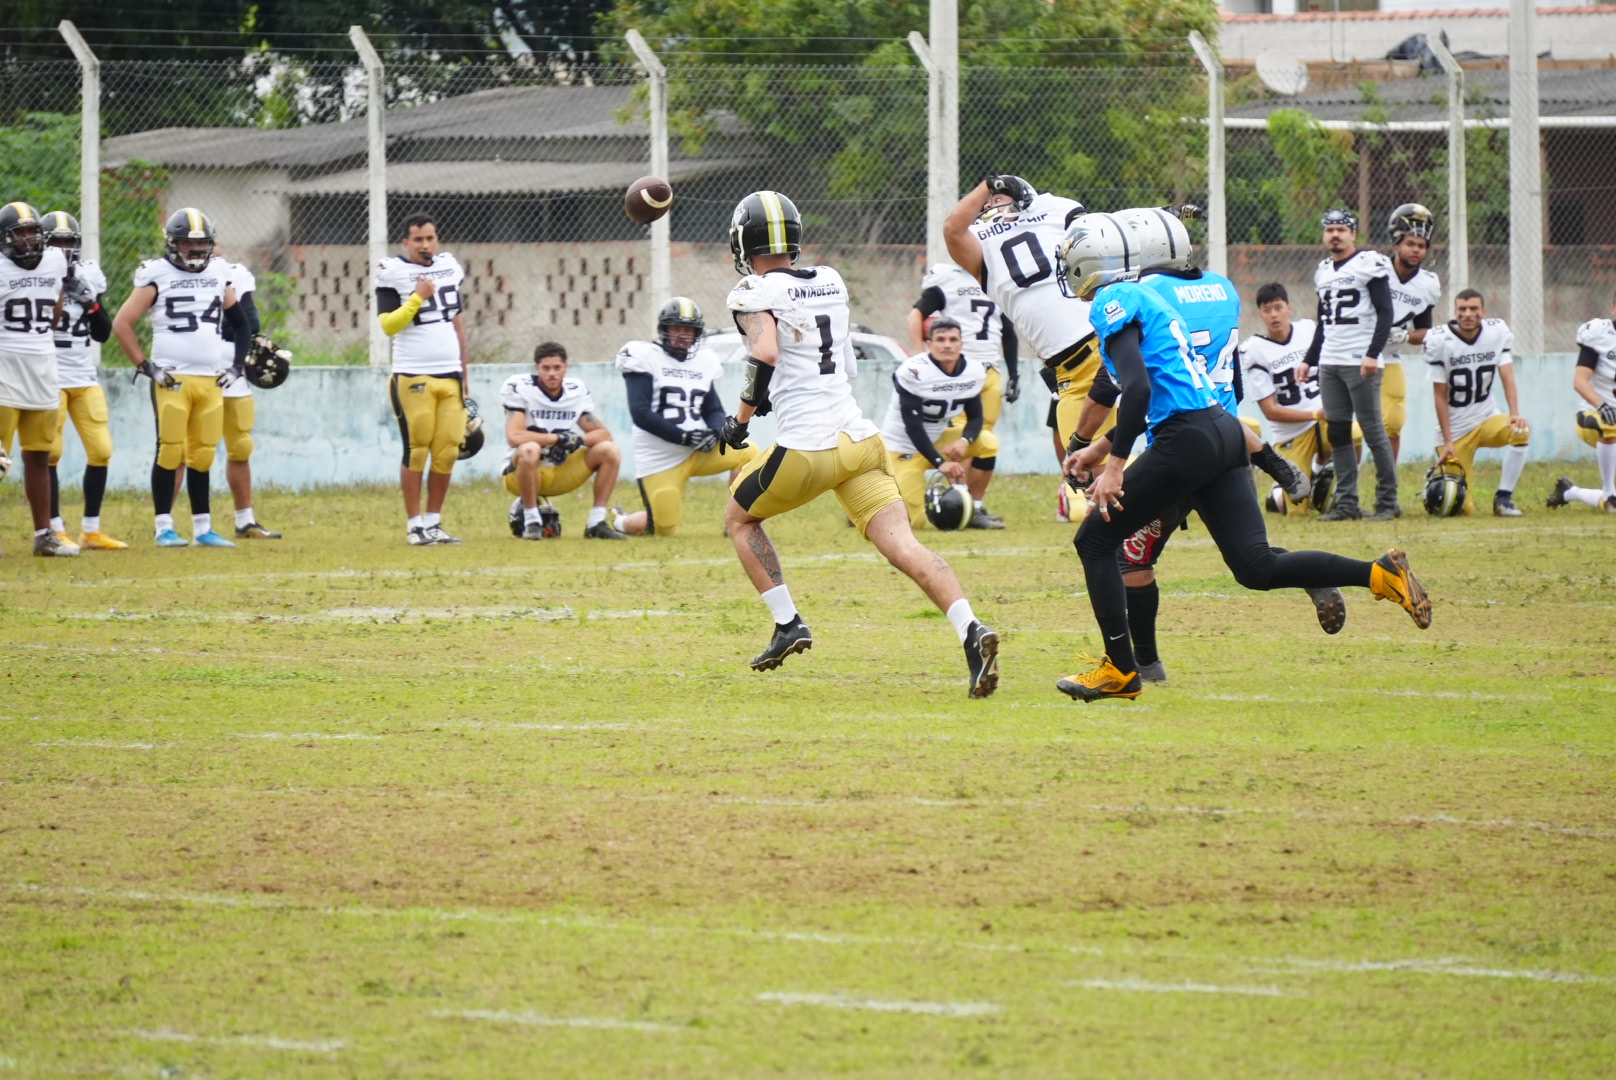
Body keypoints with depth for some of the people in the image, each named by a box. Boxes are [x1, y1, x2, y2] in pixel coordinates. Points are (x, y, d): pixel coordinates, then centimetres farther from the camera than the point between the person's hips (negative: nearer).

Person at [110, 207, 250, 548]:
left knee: (202, 455, 7)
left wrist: (237, 365, 13)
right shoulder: (158, 276, -2)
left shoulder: (219, 275, 12)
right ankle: (163, 527, -1)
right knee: (170, 451, -5)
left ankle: (203, 528, 12)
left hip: (211, 379, 4)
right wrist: (145, 366, -8)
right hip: (172, 379, -4)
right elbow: (122, 324, -4)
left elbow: (239, 324, 24)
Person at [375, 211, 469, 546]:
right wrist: (418, 298, -19)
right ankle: (415, 525, 2)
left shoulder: (448, 267, 13)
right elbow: (388, 326, -11)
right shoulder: (393, 273, -5)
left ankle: (434, 521, 11)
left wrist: (464, 372, 19)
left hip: (450, 375, 5)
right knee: (416, 451, -4)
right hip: (413, 376, -5)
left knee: (448, 451, 2)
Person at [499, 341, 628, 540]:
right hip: (521, 473, -5)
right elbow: (514, 437, -27)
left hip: (561, 473, 5)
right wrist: (558, 438, -22)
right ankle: (531, 521, -22)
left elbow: (603, 433, 0)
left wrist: (578, 441, -21)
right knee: (529, 449, -38)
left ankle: (597, 523, -6)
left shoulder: (577, 391, 3)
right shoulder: (519, 388, -14)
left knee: (610, 451, -10)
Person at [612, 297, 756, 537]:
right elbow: (641, 414, -16)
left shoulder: (703, 362, 10)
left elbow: (715, 410, 13)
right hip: (660, 459, -5)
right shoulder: (645, 358, -7)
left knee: (747, 454, -16)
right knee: (666, 530, -4)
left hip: (698, 452, 5)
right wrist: (683, 436, -22)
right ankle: (622, 522, 28)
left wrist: (714, 432, -12)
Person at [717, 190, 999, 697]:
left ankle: (788, 623, 12)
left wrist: (741, 418, -9)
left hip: (807, 446, -5)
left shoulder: (756, 292, -4)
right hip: (861, 438, 5)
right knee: (902, 546, -6)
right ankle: (970, 629, -28)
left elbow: (766, 354, -21)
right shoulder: (831, 282, 17)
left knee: (739, 517, 21)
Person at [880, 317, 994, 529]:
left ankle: (974, 512, -2)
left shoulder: (974, 371, -6)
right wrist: (940, 462, -31)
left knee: (988, 443, -13)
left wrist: (964, 441, -23)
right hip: (902, 446, -6)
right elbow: (912, 426, -26)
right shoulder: (913, 372, -25)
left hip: (937, 438, 6)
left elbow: (976, 417, 0)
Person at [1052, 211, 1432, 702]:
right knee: (1257, 566, 3)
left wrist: (1115, 464, -16)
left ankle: (1120, 670, 6)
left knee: (1095, 541, 4)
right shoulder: (1143, 299, 23)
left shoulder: (1113, 303, -5)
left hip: (1188, 440, -9)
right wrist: (1101, 455, 33)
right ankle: (1379, 573, -8)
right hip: (1224, 433, 9)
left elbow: (1138, 388, -19)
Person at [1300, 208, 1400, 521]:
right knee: (1337, 433, 5)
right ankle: (1346, 503, 9)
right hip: (1329, 363, 7)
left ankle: (1388, 501, 0)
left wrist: (1372, 354, -20)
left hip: (1360, 363, -7)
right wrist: (1310, 359, 20)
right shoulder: (1324, 270, 17)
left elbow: (1385, 314, -11)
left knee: (1373, 430, -6)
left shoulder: (1370, 264, -6)